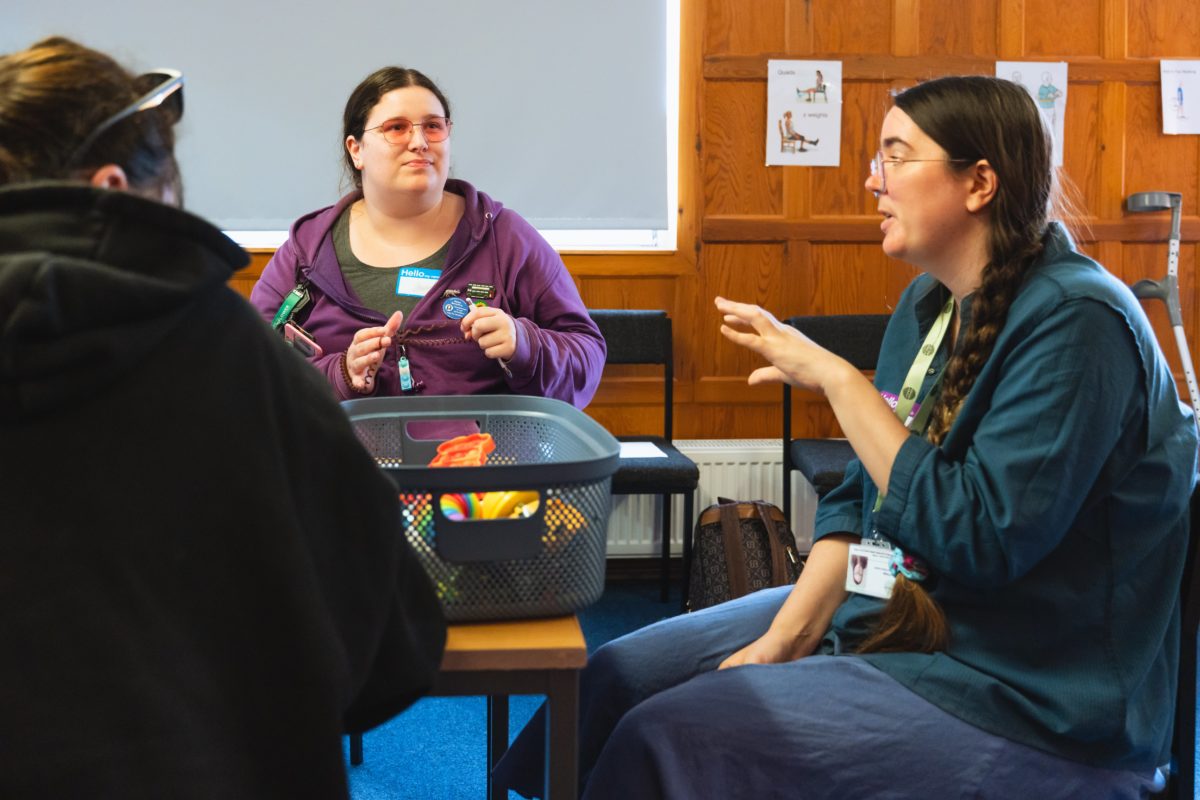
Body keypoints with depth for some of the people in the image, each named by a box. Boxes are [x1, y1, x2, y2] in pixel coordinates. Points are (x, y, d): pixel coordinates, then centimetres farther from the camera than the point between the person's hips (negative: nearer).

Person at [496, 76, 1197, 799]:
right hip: (890, 614, 9)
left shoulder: (1074, 323, -20)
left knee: (667, 738, -19)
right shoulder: (931, 303, 8)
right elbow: (863, 496, 9)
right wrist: (784, 638, -3)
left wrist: (837, 378, -22)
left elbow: (977, 537, -27)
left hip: (1020, 691, -9)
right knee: (613, 681, 2)